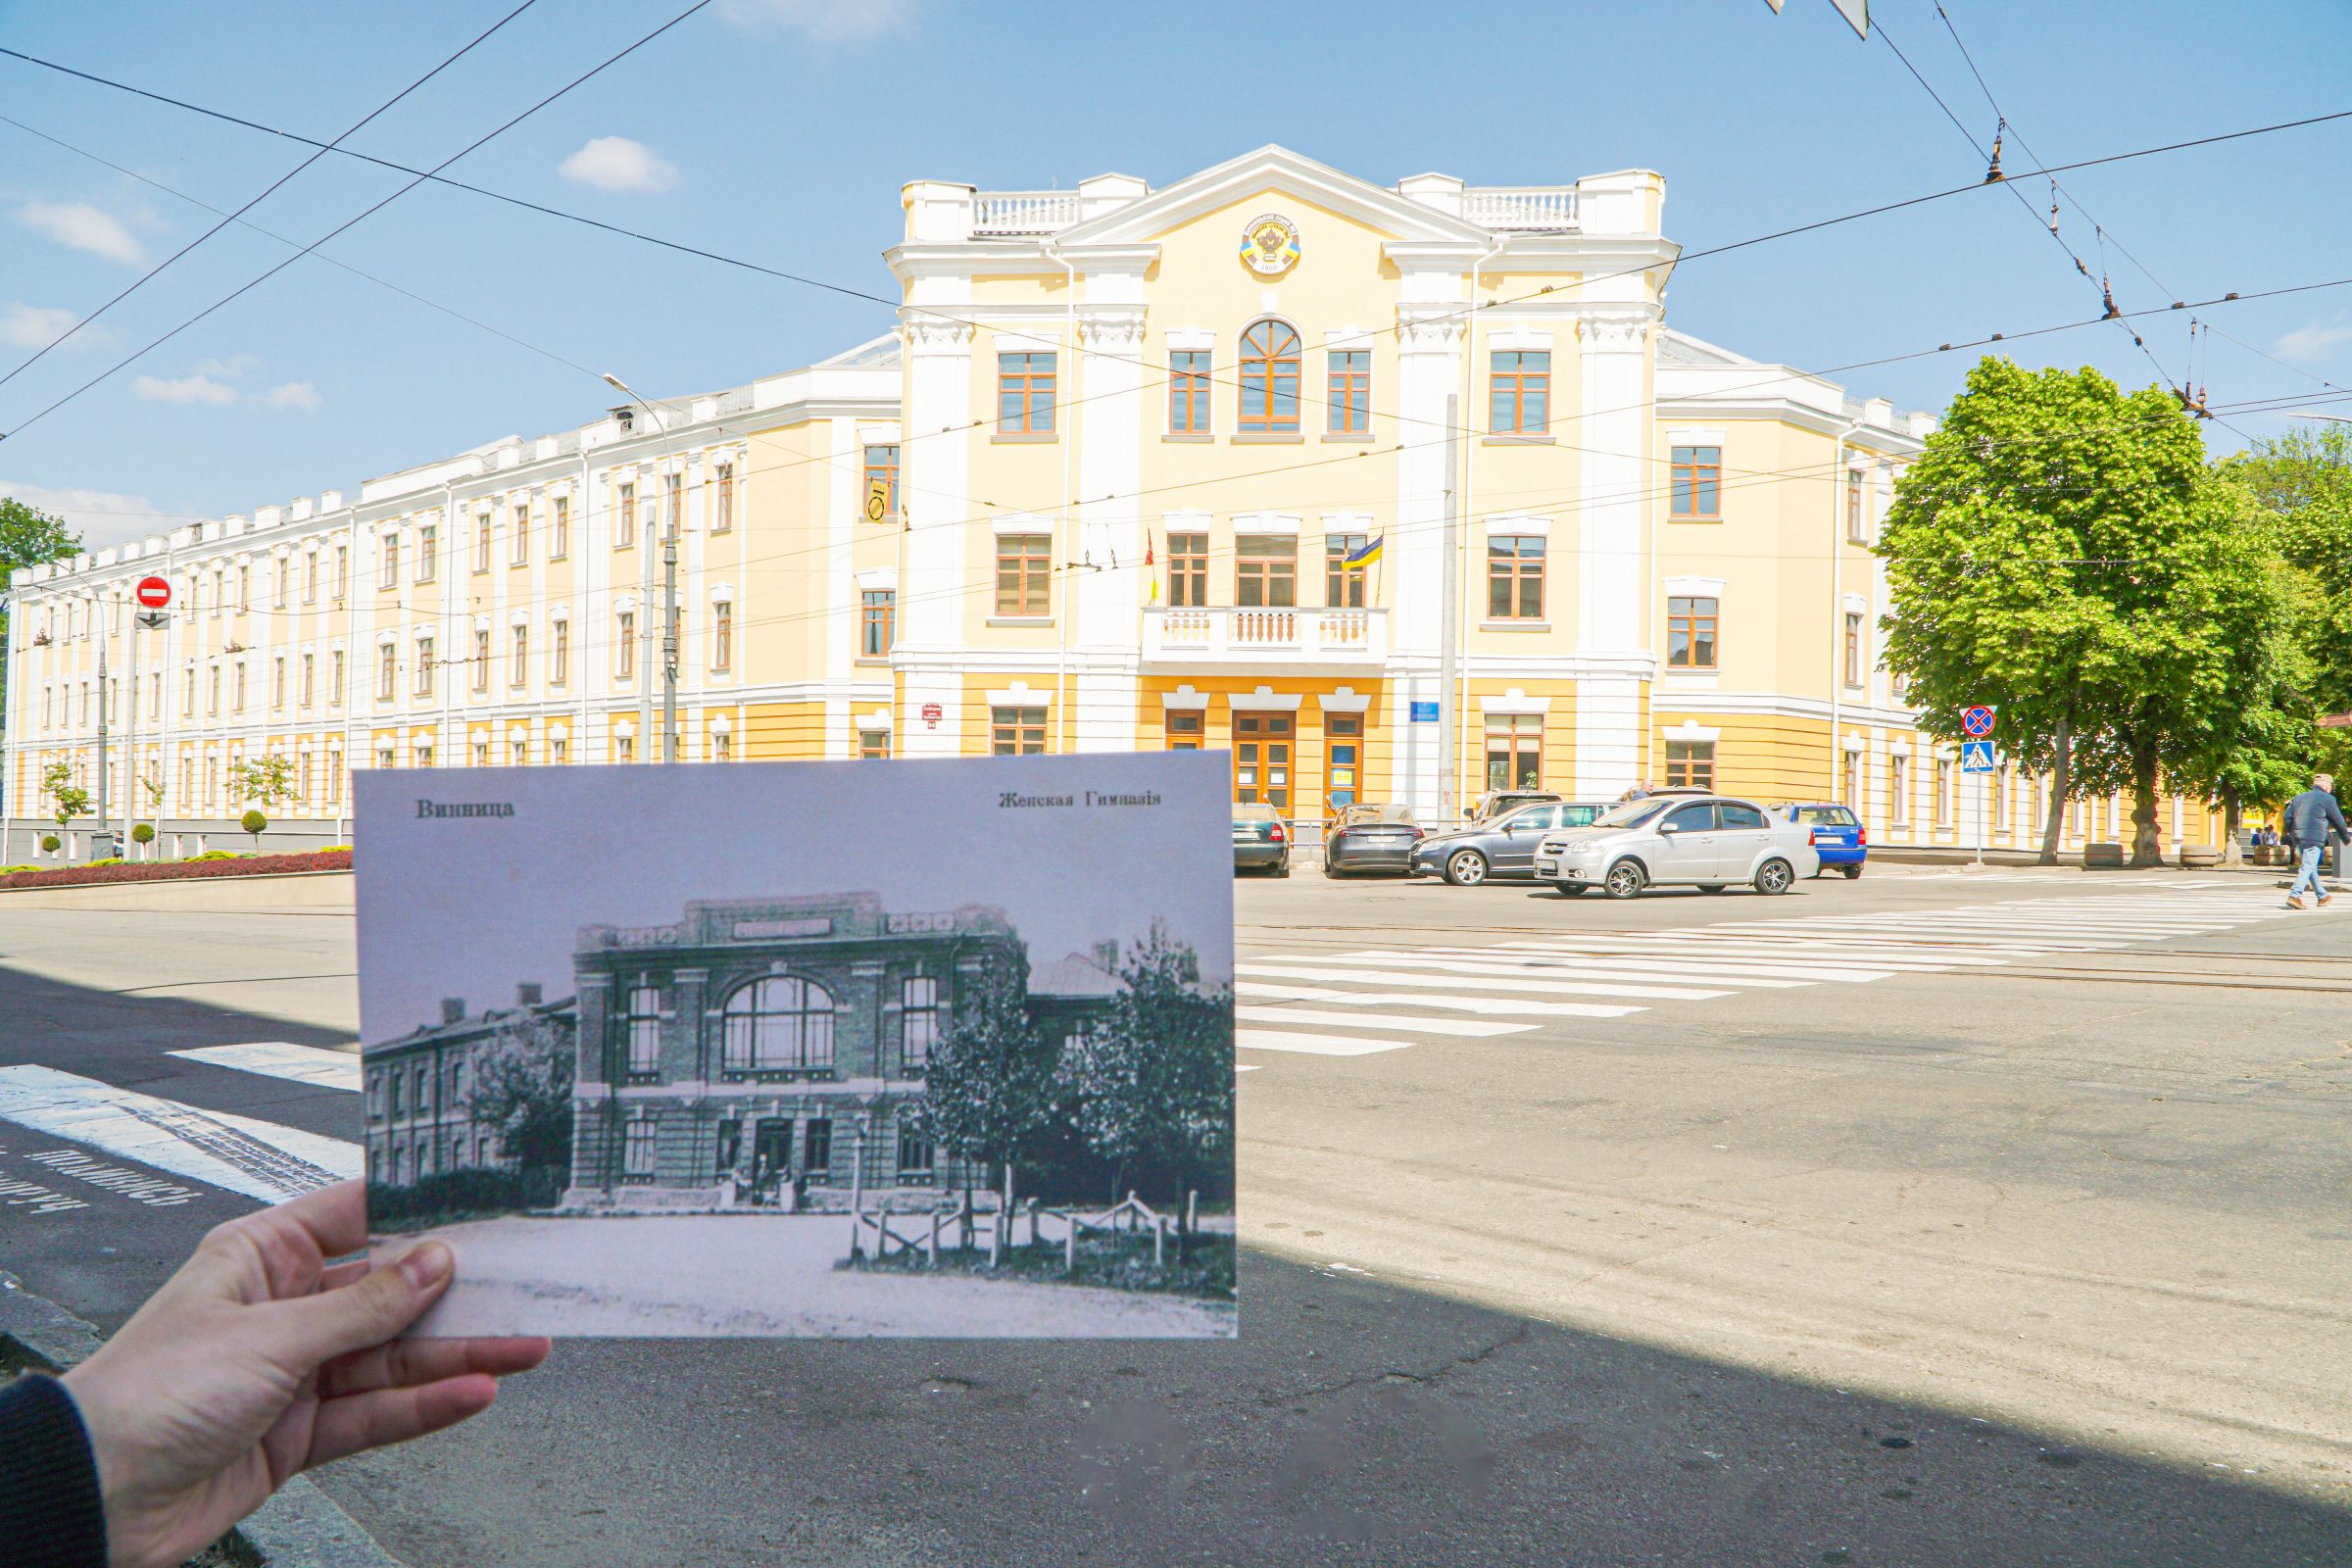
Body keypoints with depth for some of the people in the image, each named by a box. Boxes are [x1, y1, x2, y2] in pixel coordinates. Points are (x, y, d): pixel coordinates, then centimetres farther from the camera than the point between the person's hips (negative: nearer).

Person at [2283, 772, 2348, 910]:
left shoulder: (2299, 798, 18)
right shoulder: (2327, 799, 0)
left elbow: (2286, 817, 12)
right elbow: (2338, 821, 3)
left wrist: (2292, 834, 20)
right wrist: (2346, 837, 17)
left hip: (2298, 838, 7)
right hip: (2314, 838, -7)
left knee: (2311, 868, 16)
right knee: (2308, 867, -9)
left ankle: (2323, 897, 26)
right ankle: (2294, 896, -21)